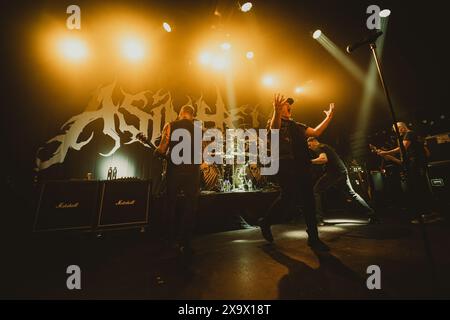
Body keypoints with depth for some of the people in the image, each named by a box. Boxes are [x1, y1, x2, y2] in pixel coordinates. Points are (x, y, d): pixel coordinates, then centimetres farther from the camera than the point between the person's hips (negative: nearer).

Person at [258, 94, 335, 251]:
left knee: (308, 200, 4)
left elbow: (315, 132, 21)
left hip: (301, 165, 7)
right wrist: (277, 111, -38)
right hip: (285, 164, -7)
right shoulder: (275, 122, 6)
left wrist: (328, 118, 15)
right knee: (288, 197, -12)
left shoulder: (296, 125, 27)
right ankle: (265, 222, 11)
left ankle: (313, 238, 16)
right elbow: (274, 129, -20)